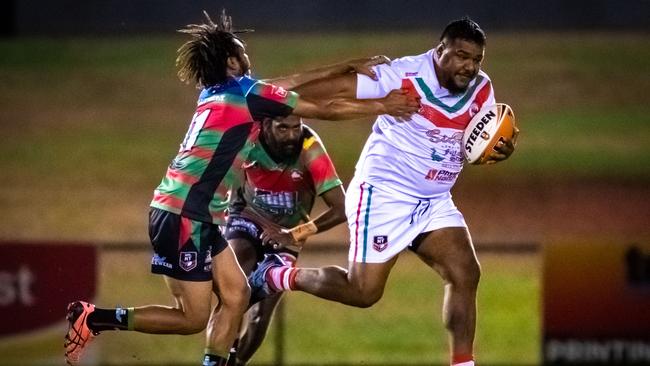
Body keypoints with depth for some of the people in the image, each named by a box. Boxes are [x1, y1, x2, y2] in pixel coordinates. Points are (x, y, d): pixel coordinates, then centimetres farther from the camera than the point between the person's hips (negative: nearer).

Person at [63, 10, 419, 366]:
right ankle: (95, 319, -4)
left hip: (195, 216, 9)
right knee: (193, 318, -5)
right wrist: (383, 105, 7)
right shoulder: (248, 94, -8)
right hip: (184, 216, -9)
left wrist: (345, 69, 27)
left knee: (236, 295, 10)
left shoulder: (218, 93, 15)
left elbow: (288, 86, 24)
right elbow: (325, 109, -3)